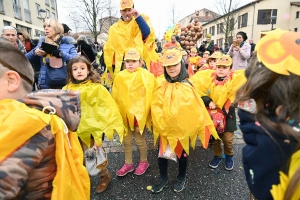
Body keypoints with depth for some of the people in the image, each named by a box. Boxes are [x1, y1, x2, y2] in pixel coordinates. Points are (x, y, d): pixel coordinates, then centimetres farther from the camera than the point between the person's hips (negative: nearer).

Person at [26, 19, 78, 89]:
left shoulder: (67, 43, 3)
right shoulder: (42, 42, 12)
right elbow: (26, 59, 11)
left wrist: (61, 53, -19)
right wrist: (34, 52, -9)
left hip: (65, 85, -2)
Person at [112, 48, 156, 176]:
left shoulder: (147, 76, -11)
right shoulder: (120, 77, -2)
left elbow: (149, 97, -11)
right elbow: (116, 97, 2)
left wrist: (141, 115, -12)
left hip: (140, 114, -4)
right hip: (125, 114, 4)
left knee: (140, 139, 10)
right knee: (126, 140, 16)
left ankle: (144, 162, 35)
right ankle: (128, 164, 37)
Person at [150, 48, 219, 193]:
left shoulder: (188, 85, -10)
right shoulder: (162, 86, -3)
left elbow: (196, 108, -7)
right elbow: (156, 107, -2)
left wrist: (197, 126, -6)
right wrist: (160, 124, -8)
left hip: (183, 128, -2)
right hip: (164, 128, 2)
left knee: (182, 154, 17)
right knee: (162, 153, 15)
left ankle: (181, 178, 44)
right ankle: (163, 178, 41)